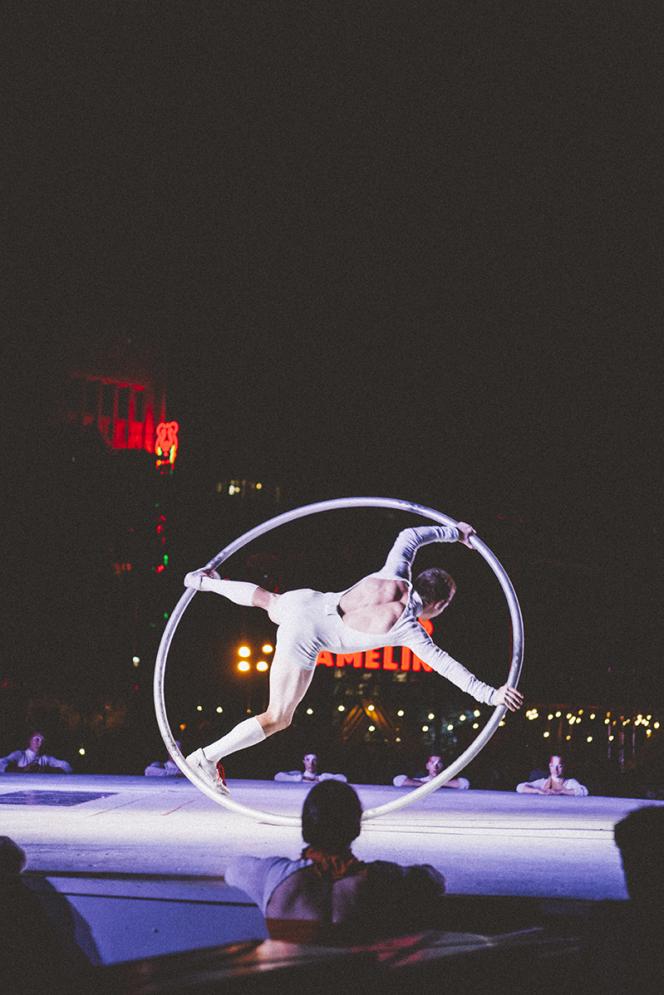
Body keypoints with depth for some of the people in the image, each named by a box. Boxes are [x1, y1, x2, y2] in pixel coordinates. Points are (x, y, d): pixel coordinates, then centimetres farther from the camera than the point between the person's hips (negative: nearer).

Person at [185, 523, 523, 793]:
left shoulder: (394, 576, -4)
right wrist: (491, 695, -18)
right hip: (303, 641, -6)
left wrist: (453, 532, 23)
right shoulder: (407, 629, -17)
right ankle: (207, 757, 3)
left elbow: (409, 535, 12)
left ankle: (208, 582, 59)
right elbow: (446, 666, -19)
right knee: (277, 720, 4)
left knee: (269, 601, 43)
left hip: (304, 600, 7)